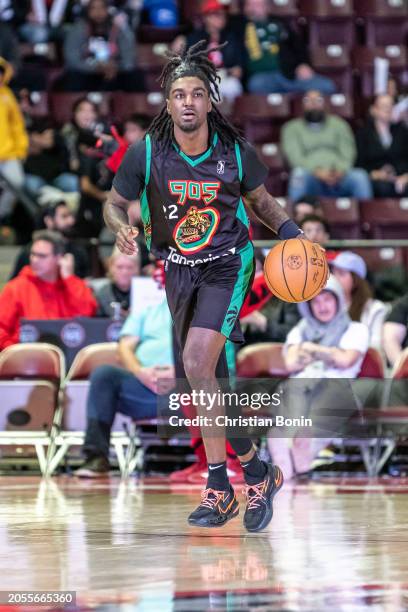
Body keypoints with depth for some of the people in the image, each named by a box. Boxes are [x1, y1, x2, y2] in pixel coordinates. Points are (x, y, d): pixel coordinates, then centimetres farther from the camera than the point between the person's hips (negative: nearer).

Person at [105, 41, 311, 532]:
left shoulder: (236, 151, -10)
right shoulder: (146, 153, -9)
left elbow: (261, 202, 9)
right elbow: (114, 203, 4)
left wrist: (294, 236, -5)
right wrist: (121, 227, -19)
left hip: (227, 267, -4)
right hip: (178, 271, 4)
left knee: (197, 364, -24)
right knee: (204, 382, 9)